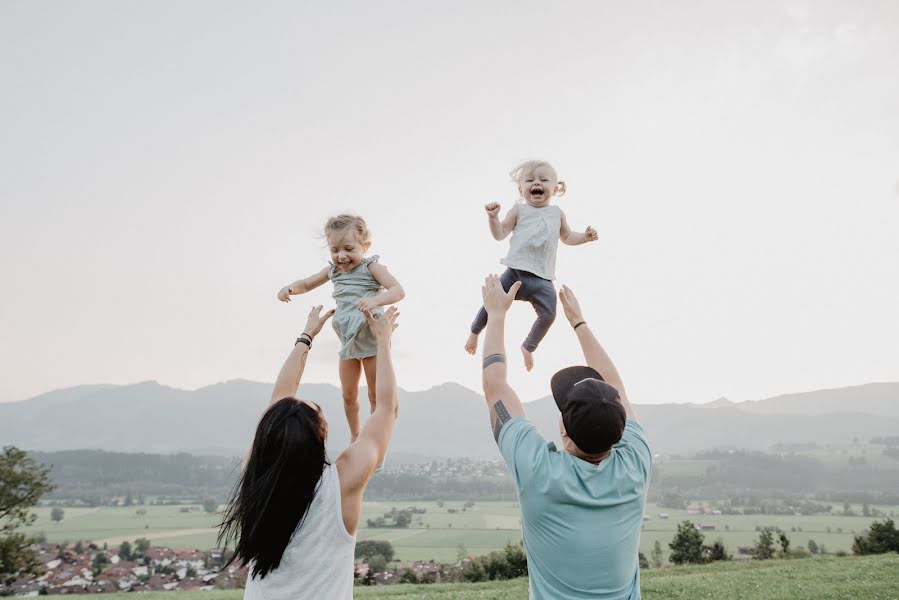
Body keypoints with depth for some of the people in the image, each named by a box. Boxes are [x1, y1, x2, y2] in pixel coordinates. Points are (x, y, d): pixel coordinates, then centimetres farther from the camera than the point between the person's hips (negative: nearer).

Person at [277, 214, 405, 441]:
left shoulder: (371, 267, -13)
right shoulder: (333, 270, 3)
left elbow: (398, 291, -24)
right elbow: (306, 284, 16)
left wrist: (375, 300, -43)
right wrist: (289, 288, -7)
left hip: (372, 339, -5)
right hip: (347, 340, 5)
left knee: (376, 394, 7)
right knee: (348, 395, 15)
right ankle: (355, 434, 36)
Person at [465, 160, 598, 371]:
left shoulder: (557, 213, 15)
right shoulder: (519, 210, 6)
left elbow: (567, 237, 29)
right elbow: (500, 234, 3)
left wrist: (585, 236, 12)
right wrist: (493, 217, -13)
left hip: (542, 278, 2)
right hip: (516, 272, -2)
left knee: (548, 315, -8)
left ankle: (528, 347, 18)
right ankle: (474, 332, 25)